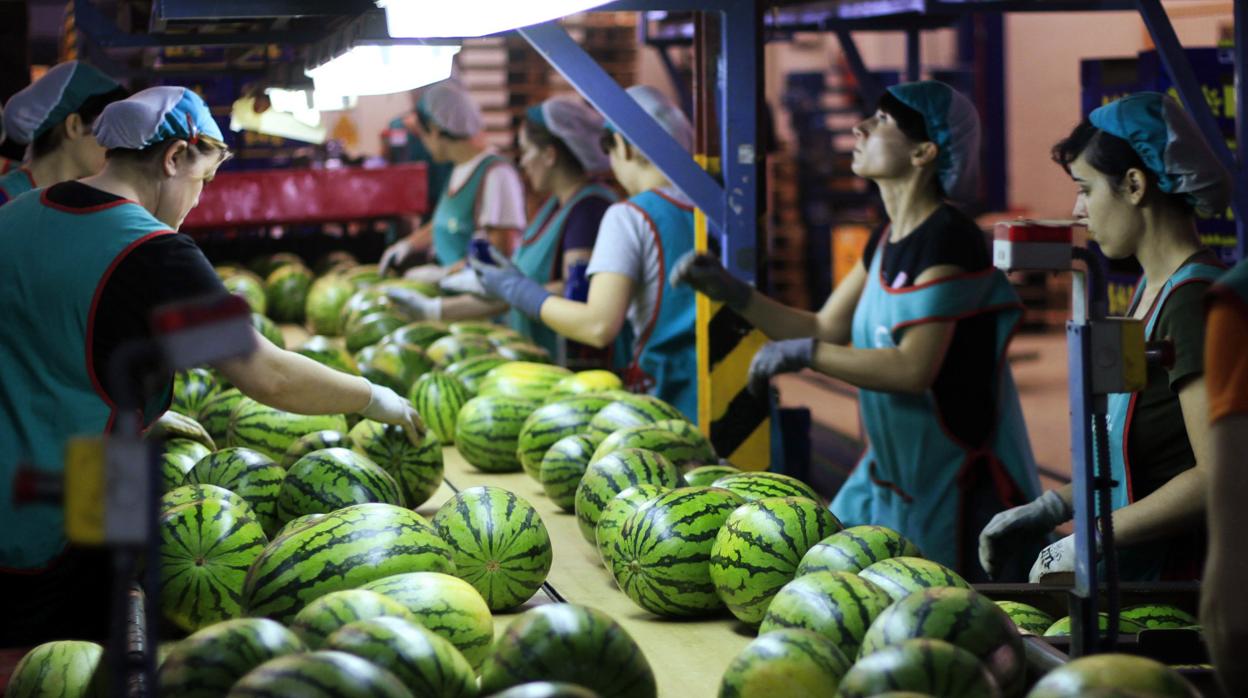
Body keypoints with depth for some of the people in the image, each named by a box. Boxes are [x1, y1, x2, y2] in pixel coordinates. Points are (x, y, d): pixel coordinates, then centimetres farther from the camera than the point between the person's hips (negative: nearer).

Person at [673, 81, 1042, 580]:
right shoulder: (886, 242, 9)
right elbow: (825, 330, 15)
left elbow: (913, 369, -25)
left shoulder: (949, 240, -19)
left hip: (955, 480, -9)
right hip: (889, 474, 9)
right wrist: (733, 294, 5)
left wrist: (802, 353, -20)